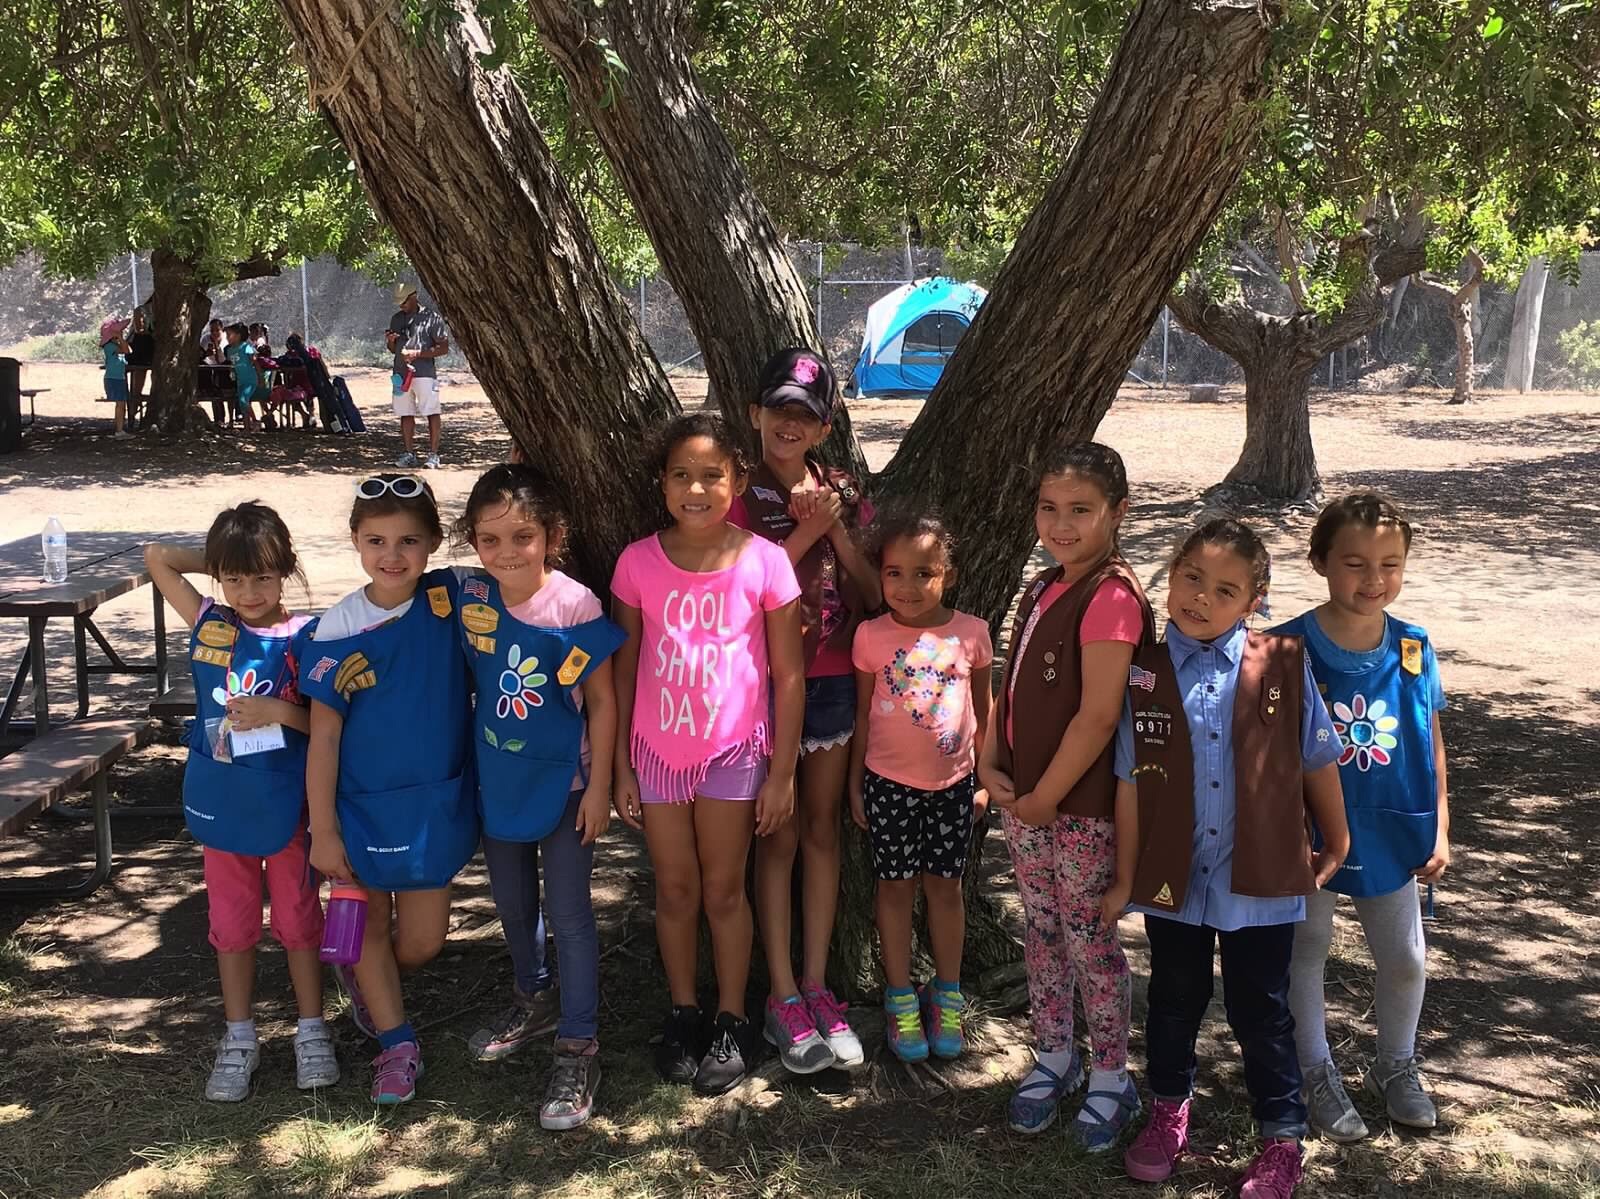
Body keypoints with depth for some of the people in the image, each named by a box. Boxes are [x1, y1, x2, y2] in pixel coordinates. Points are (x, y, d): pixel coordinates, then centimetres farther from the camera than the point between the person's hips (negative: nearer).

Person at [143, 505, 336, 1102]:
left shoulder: (305, 637, -10)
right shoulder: (209, 624, -2)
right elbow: (157, 556, 0)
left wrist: (278, 711, -25)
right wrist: (221, 561, 1)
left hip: (287, 802, -2)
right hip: (221, 802, 3)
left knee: (298, 918, 11)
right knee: (232, 923, 13)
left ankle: (311, 1030, 26)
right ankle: (238, 1039, 27)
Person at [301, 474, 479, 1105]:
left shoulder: (451, 600, -10)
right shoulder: (339, 630, -13)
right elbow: (323, 734, -9)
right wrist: (323, 831, -8)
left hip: (438, 803, 1)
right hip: (362, 806, -1)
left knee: (422, 942, 11)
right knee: (369, 927, 14)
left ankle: (364, 978, 44)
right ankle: (396, 1042, 35)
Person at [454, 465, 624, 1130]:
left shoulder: (574, 606, -20)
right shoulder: (472, 600, -9)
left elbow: (602, 700, -13)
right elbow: (465, 678, 5)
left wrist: (599, 786, -12)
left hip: (562, 782, -5)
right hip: (497, 780, 5)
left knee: (569, 914, 2)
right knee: (512, 904, 21)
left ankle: (578, 1049, 16)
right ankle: (534, 1000, 46)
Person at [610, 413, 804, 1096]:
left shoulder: (764, 562, -11)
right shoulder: (639, 562, -7)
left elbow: (789, 675, -6)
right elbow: (625, 669, 1)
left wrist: (782, 772, -5)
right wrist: (620, 766, 1)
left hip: (733, 751, -1)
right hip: (657, 751, 2)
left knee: (723, 890, 11)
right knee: (675, 888, 14)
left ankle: (733, 1024, 27)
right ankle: (682, 1014, 32)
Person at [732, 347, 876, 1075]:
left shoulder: (843, 493, 6)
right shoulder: (739, 493, -5)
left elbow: (873, 596, 3)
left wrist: (838, 531, -10)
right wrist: (805, 531, -18)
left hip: (834, 680, 4)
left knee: (823, 829, 10)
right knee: (779, 837, 2)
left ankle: (816, 984, 19)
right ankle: (782, 996, 12)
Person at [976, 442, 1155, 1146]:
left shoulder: (1112, 597, -18)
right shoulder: (1043, 589, 10)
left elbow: (1097, 716, -22)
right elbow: (1011, 687, 13)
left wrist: (1045, 796, -16)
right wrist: (990, 766, 1)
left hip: (1082, 806, -8)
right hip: (1022, 798, 8)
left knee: (1089, 938, 4)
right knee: (1041, 930, 17)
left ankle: (1110, 1078, 22)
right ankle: (1054, 1058, 34)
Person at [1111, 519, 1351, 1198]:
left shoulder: (1283, 665, -9)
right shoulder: (1144, 673, -6)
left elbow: (1318, 761, 3)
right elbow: (1130, 782, -2)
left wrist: (1336, 846, 11)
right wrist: (1125, 878, 1)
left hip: (1260, 880, -2)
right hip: (1172, 879, 2)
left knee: (1260, 1011, 11)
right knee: (1174, 1002, 20)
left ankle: (1283, 1138, 29)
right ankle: (1169, 1113, 42)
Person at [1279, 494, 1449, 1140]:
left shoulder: (1413, 648, -7)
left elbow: (1432, 742, 2)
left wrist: (1440, 830, 3)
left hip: (1391, 836, 3)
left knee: (1406, 960, 16)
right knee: (1306, 955, 13)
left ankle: (1396, 1066, 41)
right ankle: (1318, 1075, 34)